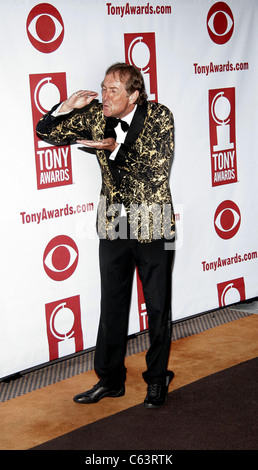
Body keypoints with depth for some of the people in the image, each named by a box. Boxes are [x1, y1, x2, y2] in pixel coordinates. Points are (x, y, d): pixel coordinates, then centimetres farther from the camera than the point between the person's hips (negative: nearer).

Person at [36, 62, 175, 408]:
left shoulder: (159, 116, -10)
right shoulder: (95, 116, -1)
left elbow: (158, 169, -19)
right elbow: (46, 131, 5)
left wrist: (117, 148, -21)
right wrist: (69, 106, -13)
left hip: (153, 225, -3)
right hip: (113, 225, 3)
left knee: (158, 307, 8)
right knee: (112, 307, 11)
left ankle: (157, 379, 25)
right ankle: (110, 379, 24)